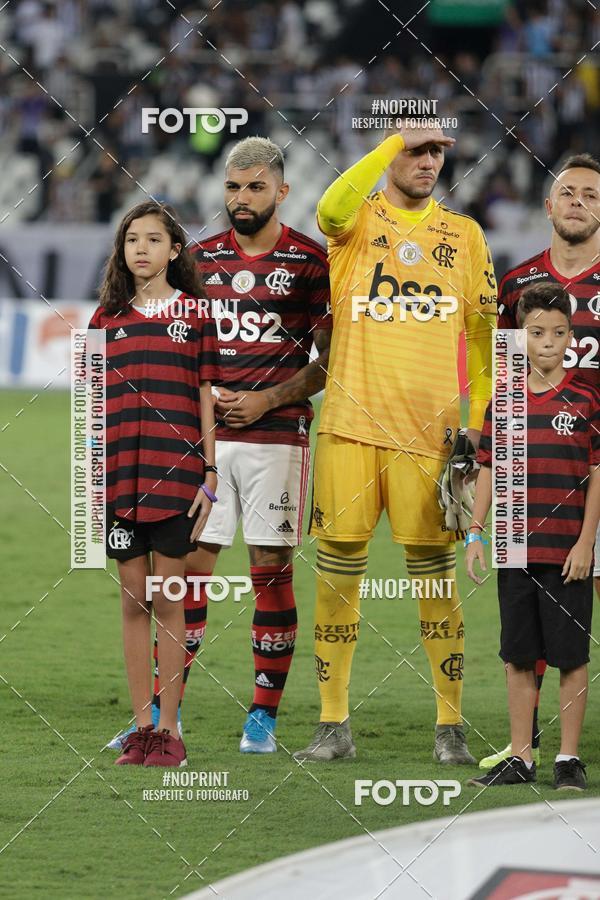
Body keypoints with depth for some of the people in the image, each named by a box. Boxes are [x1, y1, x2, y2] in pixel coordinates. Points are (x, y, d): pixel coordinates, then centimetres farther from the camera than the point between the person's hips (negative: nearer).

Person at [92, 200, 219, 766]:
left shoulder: (195, 312, 4)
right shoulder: (107, 316, 10)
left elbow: (206, 398, 3)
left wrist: (210, 476, -3)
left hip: (175, 473, -2)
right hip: (119, 474, 2)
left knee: (168, 597, -1)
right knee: (133, 597, 5)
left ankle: (168, 730, 3)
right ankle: (141, 729, 8)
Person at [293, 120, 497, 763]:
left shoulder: (463, 235, 13)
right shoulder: (359, 220, 5)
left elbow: (482, 331, 14)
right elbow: (332, 211, -20)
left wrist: (479, 416, 5)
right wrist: (398, 139, -21)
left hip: (427, 427, 1)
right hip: (351, 422, -1)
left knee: (434, 573, 1)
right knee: (339, 567, 0)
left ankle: (449, 725, 7)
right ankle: (334, 725, 7)